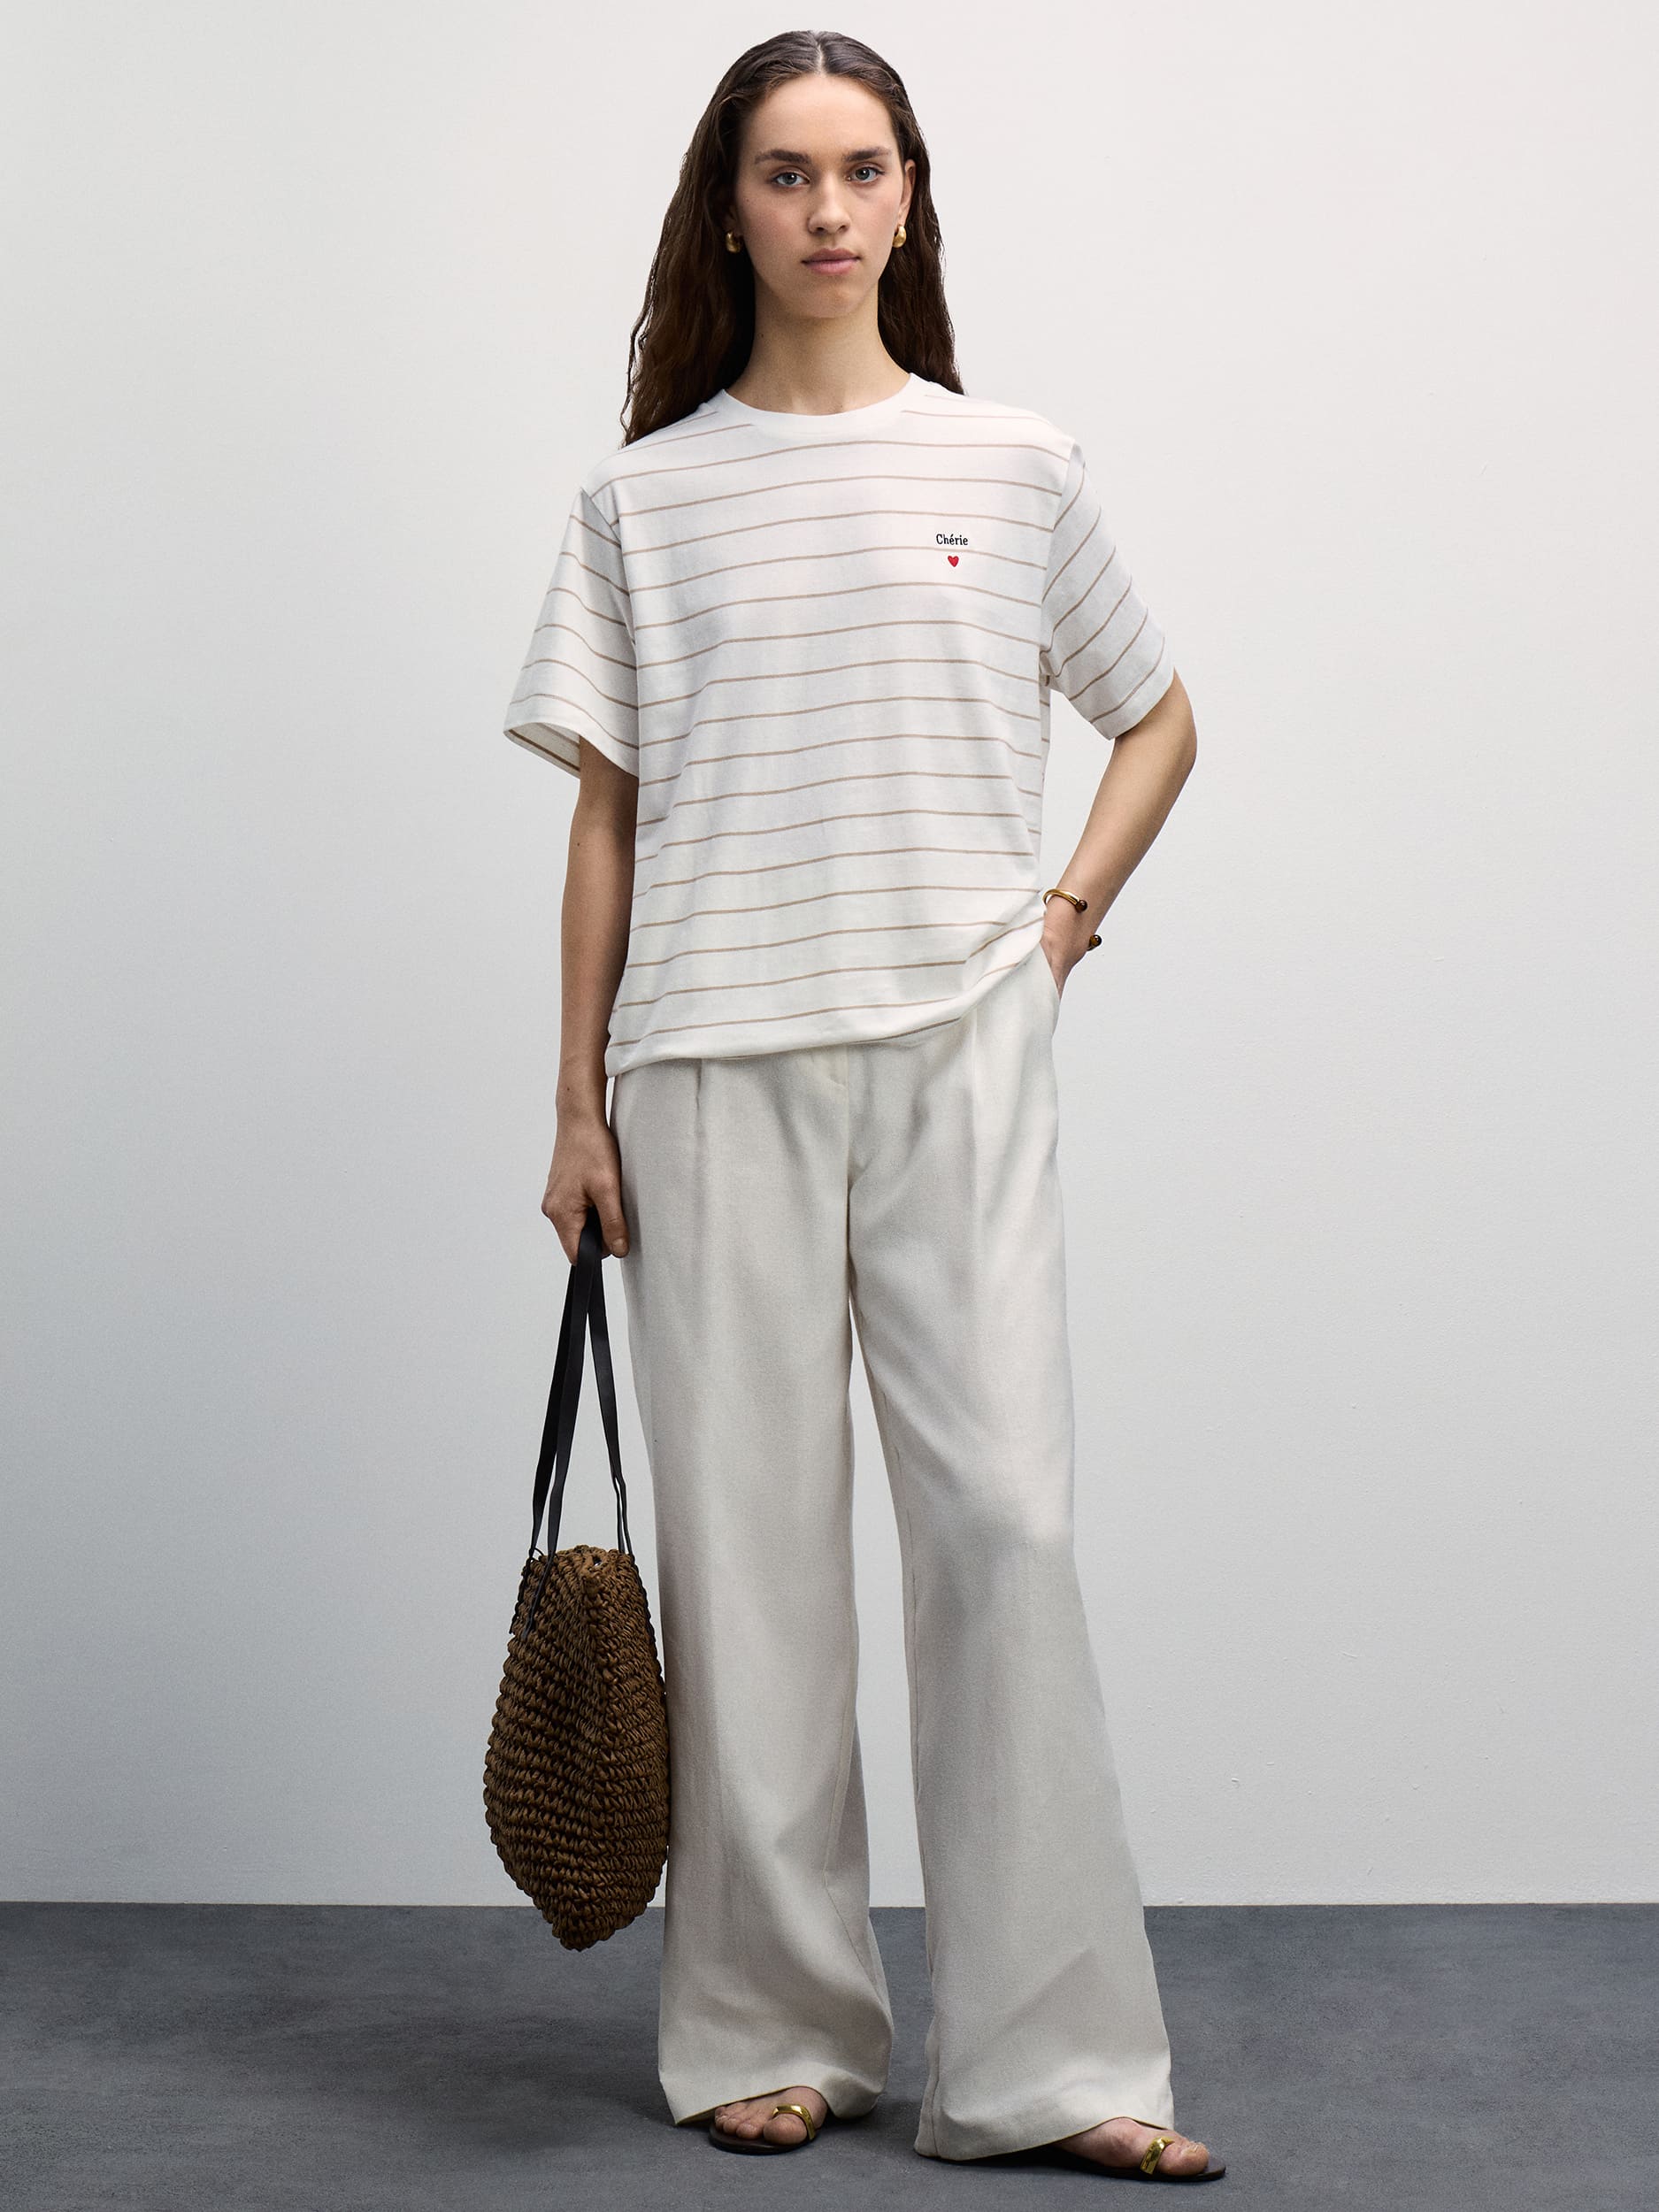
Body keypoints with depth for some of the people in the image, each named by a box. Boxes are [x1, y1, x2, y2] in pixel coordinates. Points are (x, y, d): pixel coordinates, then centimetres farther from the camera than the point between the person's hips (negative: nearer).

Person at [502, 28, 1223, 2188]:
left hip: (958, 1059, 0)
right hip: (713, 1066, 0)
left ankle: (1051, 2056, 2)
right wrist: (578, 1101, 3)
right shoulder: (641, 498, 8)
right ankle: (772, 2030, 15)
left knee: (1005, 1520, -6)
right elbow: (605, 815, 7)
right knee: (749, 1540, 3)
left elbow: (1159, 721, 18)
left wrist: (1066, 918, 4)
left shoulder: (1015, 468, 8)